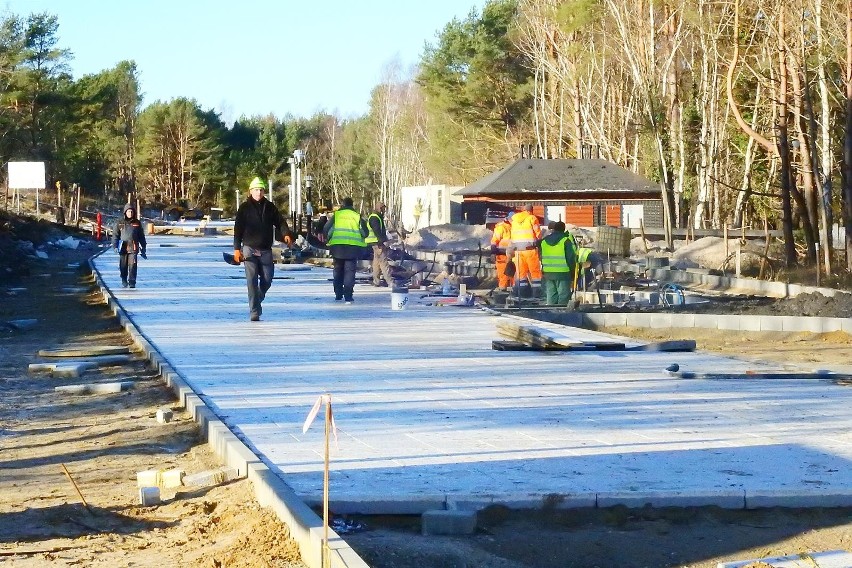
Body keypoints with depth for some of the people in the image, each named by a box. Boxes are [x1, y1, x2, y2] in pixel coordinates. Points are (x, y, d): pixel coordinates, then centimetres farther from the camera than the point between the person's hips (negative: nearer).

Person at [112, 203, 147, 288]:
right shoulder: (119, 223, 5)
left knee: (132, 265, -10)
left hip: (133, 248, 0)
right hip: (123, 248, 0)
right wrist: (115, 246, -7)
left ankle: (132, 283, -7)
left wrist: (143, 249, 13)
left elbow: (141, 237, 14)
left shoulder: (137, 223, 8)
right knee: (123, 266, 6)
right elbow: (115, 235, 5)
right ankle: (124, 280, 25)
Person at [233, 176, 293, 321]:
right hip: (250, 248, -3)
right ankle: (254, 312, -7)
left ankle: (257, 300, 34)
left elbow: (280, 221, 5)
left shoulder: (270, 207, 9)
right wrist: (237, 248, -5)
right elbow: (238, 228, 0)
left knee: (267, 280, 5)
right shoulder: (244, 208, 1)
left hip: (266, 250, 3)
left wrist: (286, 234, -16)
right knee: (252, 281, -7)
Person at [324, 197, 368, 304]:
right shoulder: (357, 216, 3)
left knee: (338, 270, 17)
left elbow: (327, 229, -3)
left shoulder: (336, 215, 2)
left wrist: (328, 240, 13)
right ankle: (348, 297, -9)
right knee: (350, 271, 0)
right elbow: (365, 232, 2)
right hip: (353, 247, -1)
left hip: (337, 247, 1)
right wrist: (360, 239, 21)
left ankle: (338, 295, 20)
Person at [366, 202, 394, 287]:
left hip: (377, 242, 11)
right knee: (383, 261, -13)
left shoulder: (377, 217, 20)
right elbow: (377, 231, -22)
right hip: (377, 242, -11)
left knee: (377, 261, 12)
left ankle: (376, 281, 16)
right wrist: (383, 241, -24)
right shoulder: (374, 218, -14)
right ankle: (390, 281, -17)